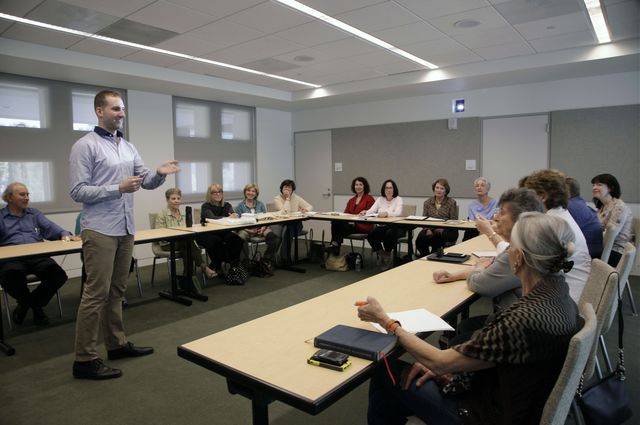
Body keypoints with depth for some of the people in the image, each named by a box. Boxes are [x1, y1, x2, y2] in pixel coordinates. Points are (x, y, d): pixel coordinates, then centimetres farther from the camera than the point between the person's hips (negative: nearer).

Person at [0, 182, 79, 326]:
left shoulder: (34, 213, 22)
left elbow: (50, 227, 5)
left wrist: (64, 234, -16)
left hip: (38, 256, 2)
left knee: (59, 276, -23)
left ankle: (30, 302, 6)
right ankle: (26, 301, 1)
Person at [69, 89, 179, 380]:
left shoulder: (128, 147, 14)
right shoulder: (85, 146, -8)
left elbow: (146, 181, 12)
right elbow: (78, 191, -14)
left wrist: (159, 173, -10)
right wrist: (118, 188, -22)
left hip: (125, 229, 8)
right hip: (100, 231, -7)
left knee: (116, 291, 15)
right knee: (96, 293, -5)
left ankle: (117, 344, 26)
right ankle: (84, 359, 5)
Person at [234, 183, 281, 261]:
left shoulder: (260, 204, 20)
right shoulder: (240, 206, 10)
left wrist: (263, 228, -10)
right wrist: (249, 230, -15)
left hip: (260, 228, 2)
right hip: (246, 229, -2)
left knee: (276, 239, -27)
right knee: (241, 239, -39)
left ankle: (267, 258, -10)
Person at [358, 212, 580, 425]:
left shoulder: (525, 320, -34)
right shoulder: (557, 293, -8)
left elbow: (440, 363, -24)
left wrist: (384, 320, -14)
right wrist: (450, 364, -3)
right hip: (511, 399, 7)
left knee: (386, 374, 4)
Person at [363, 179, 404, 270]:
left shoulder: (398, 199, 1)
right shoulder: (380, 199, 12)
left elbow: (398, 213, -18)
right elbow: (371, 211, -1)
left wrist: (386, 213, -37)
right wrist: (365, 212, -25)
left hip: (395, 227, -3)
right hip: (381, 226, 3)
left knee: (390, 234, -35)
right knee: (370, 235, -24)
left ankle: (387, 256, -6)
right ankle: (381, 255, 3)